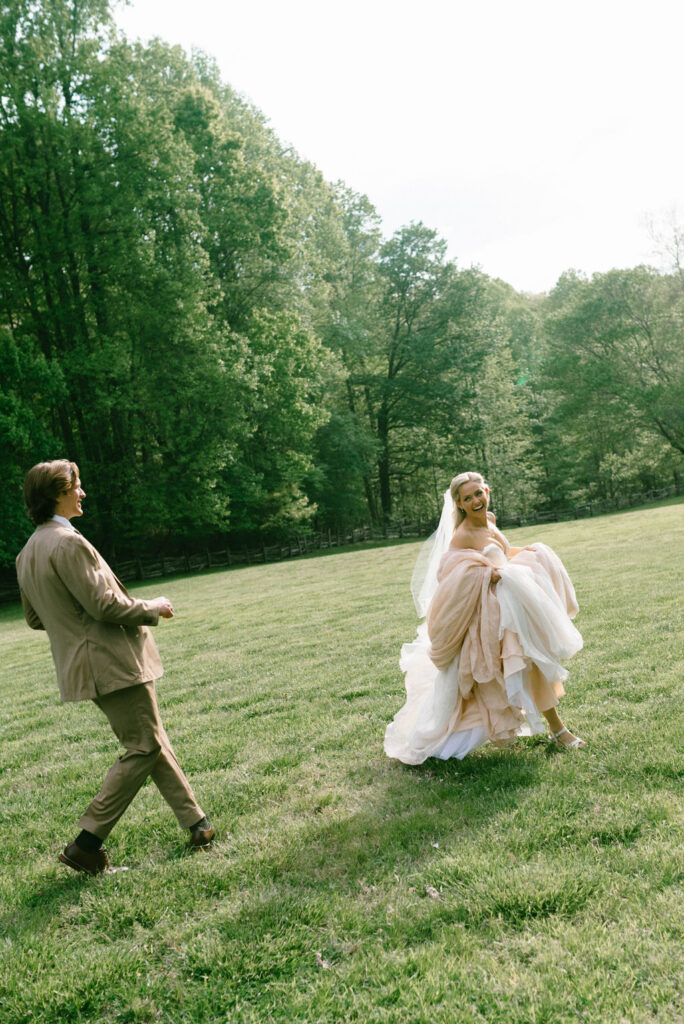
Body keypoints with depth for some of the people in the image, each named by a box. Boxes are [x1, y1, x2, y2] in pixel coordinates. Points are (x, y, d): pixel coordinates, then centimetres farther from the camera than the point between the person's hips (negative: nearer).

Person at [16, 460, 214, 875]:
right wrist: (153, 608, -7)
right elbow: (104, 604, -22)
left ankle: (196, 822, 21)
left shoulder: (27, 552, 11)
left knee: (153, 743, 15)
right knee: (143, 749, 0)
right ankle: (87, 843, 5)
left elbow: (34, 618, 19)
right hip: (114, 662, -10)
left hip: (89, 665, 10)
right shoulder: (67, 543, -20)